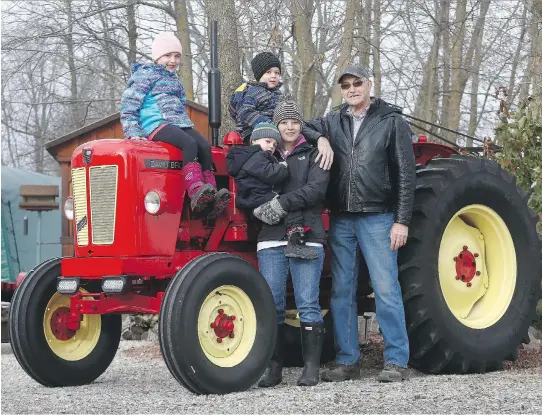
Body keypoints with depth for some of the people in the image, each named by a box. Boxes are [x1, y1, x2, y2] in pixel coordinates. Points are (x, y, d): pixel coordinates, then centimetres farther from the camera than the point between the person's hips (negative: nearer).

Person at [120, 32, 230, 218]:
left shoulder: (174, 80, 27)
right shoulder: (145, 75, 4)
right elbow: (129, 104, -2)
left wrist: (186, 124, 22)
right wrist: (132, 131, -11)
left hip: (180, 124, 7)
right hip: (156, 125, -7)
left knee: (205, 147, -21)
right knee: (189, 143, -34)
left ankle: (213, 200, -30)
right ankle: (196, 194, -47)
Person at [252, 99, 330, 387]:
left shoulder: (312, 154, 9)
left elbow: (316, 188, -6)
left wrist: (282, 204, -14)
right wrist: (262, 209, -8)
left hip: (307, 237, -2)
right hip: (271, 238, 2)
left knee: (308, 304, -3)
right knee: (271, 305, 0)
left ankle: (311, 368, 2)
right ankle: (274, 368, 7)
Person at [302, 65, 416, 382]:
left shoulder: (391, 122, 2)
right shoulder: (332, 122, 12)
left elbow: (406, 175, -1)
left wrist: (402, 220, -8)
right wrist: (320, 139, -4)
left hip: (377, 219, -4)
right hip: (341, 220, 4)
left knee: (386, 290, -6)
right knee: (341, 293, 7)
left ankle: (397, 361, -1)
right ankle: (347, 361, 14)